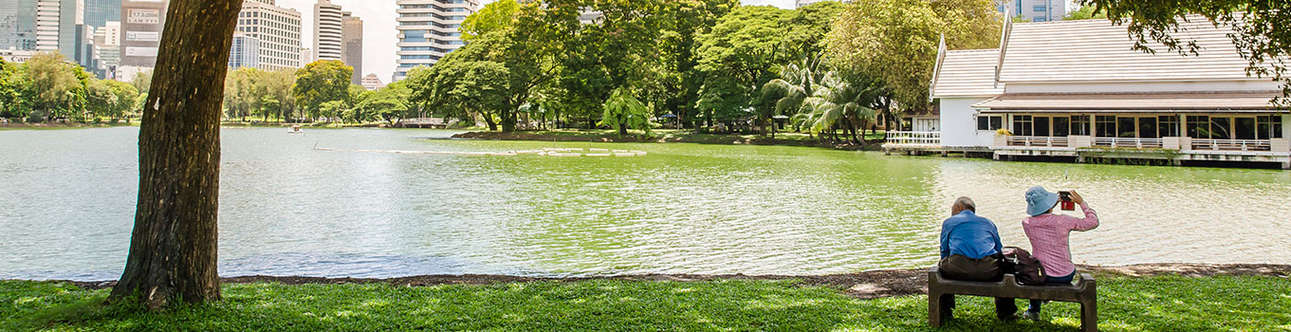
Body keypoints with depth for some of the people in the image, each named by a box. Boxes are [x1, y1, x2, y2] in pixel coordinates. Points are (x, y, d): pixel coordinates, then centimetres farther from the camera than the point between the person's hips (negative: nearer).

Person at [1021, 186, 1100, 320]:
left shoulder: (1027, 223, -11)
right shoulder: (1063, 221, -18)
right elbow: (1093, 222, -4)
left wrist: (1054, 204, 17)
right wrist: (1082, 202, 5)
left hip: (1041, 277, 1)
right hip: (1065, 277, -1)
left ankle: (1034, 310, 38)